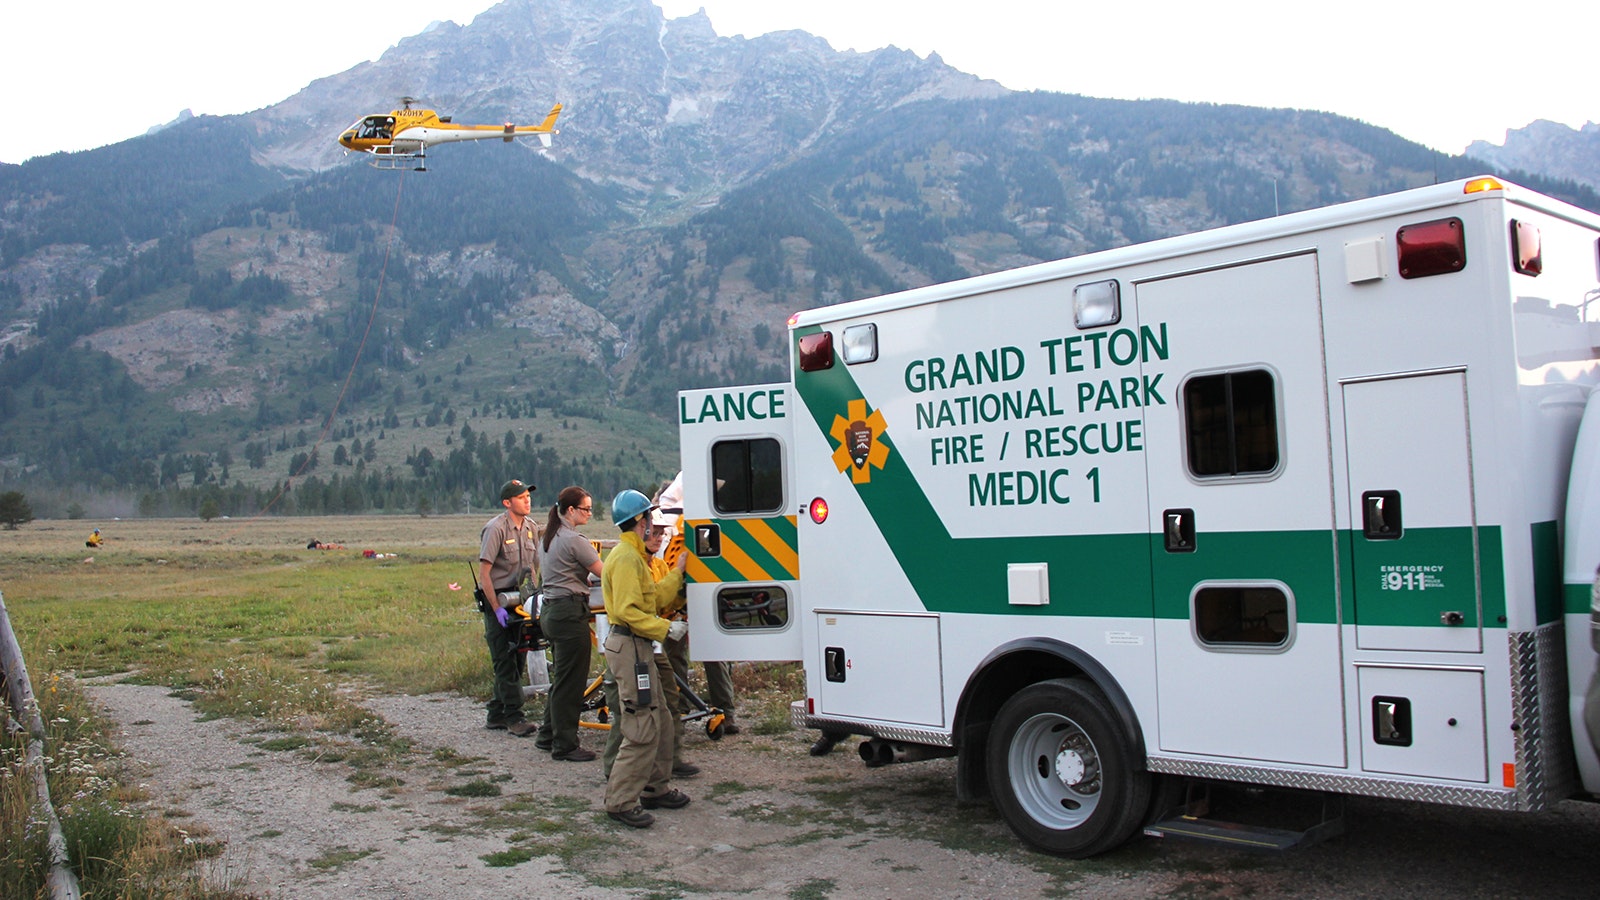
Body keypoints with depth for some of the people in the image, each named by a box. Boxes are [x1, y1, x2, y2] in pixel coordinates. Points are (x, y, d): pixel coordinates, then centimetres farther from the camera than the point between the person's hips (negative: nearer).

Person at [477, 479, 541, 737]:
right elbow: (484, 573, -17)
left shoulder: (530, 527, 7)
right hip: (496, 599, -7)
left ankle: (496, 715, 20)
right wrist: (497, 608, -19)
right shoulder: (495, 528, -15)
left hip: (517, 598, 7)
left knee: (512, 658, 9)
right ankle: (513, 717, 1)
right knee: (505, 660, -4)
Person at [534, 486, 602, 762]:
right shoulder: (574, 540, -15)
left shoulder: (553, 537, 14)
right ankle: (565, 745, 5)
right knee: (570, 681, -2)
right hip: (570, 612, -10)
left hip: (551, 611, 10)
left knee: (561, 678, 19)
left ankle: (548, 736, 28)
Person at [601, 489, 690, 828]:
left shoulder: (634, 555, 19)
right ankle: (621, 801, -4)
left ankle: (656, 788, 27)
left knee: (661, 721, 17)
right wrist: (666, 628, -19)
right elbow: (628, 611, -22)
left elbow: (656, 597, 18)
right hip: (629, 646, -11)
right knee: (643, 729, -10)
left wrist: (678, 571, 19)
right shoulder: (626, 558, -15)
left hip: (639, 647, 11)